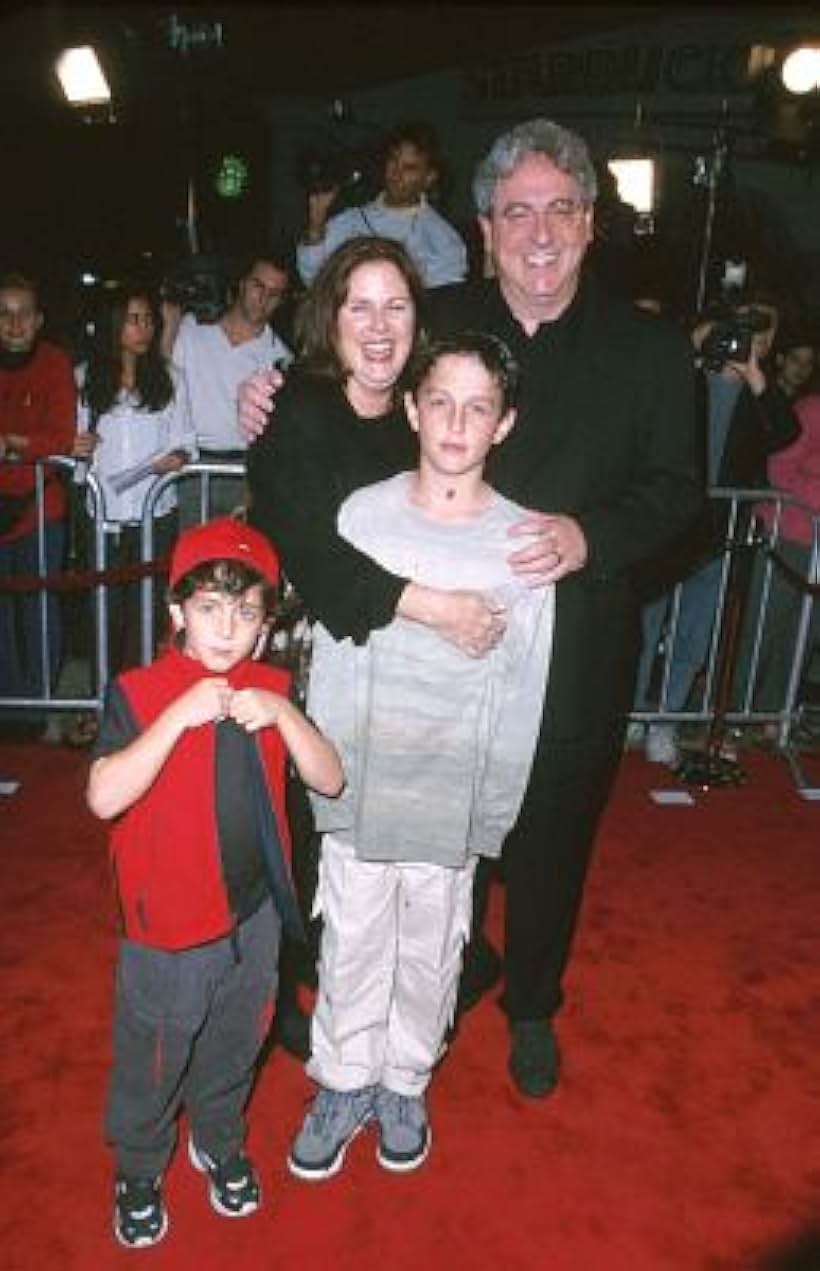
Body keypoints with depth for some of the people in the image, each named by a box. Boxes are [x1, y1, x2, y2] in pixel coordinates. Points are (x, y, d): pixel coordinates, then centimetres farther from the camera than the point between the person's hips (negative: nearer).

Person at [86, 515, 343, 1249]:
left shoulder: (272, 691, -4)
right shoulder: (138, 693, -16)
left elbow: (330, 780, -9)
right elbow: (105, 798, -27)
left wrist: (281, 714, -23)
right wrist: (180, 715, -33)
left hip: (255, 914, 4)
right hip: (168, 922, -3)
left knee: (233, 1044, 25)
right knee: (153, 1056, 17)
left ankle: (219, 1141, 52)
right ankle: (138, 1169, 45)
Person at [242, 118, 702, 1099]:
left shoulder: (649, 348, -2)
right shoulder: (435, 323, -2)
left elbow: (676, 489, -5)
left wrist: (590, 536, -23)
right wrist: (278, 414, -18)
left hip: (573, 656, 1)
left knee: (551, 842, 19)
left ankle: (533, 1007, 47)